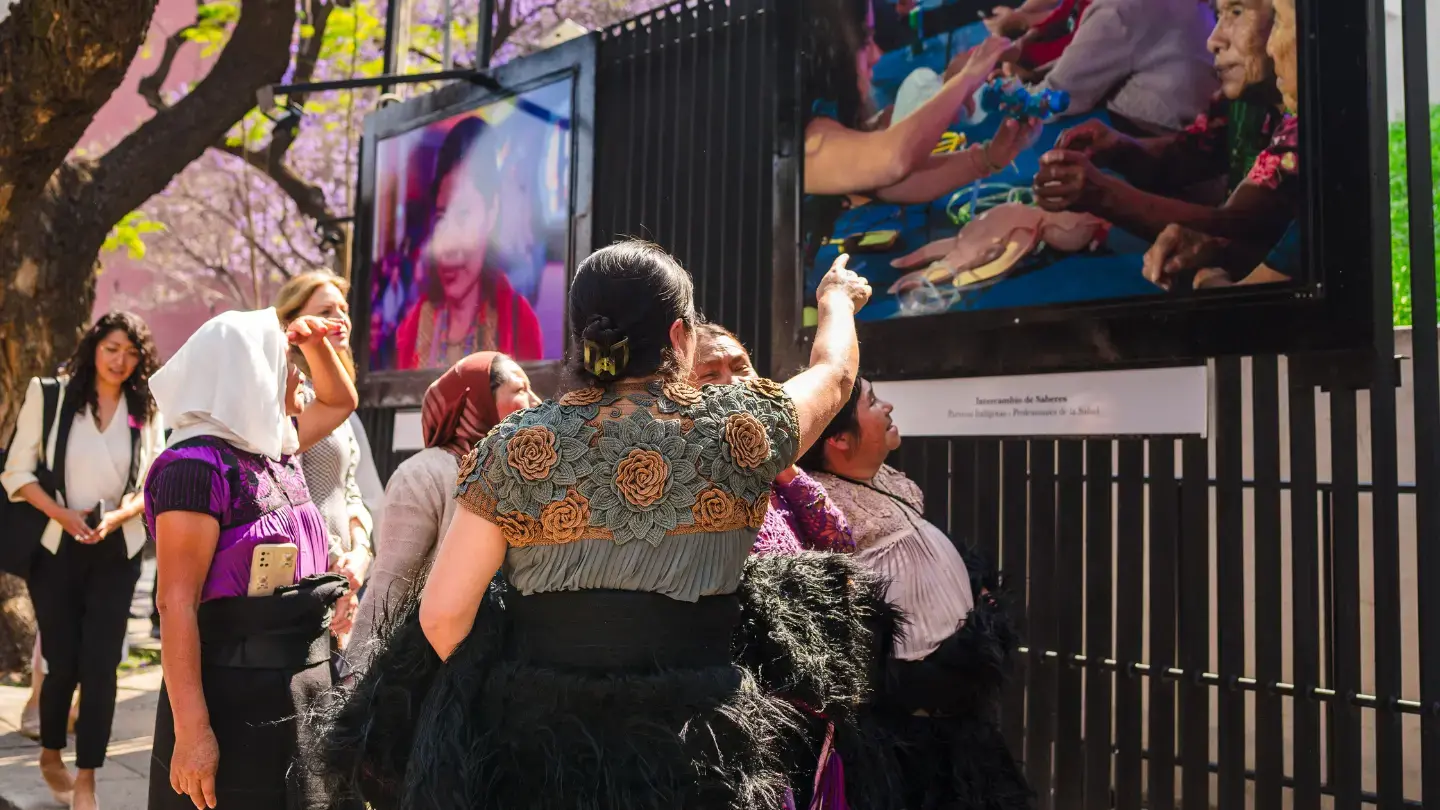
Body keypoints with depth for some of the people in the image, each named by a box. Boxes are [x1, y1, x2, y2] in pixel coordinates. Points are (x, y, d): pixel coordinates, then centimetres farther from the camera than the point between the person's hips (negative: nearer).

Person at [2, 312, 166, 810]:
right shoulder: (49, 395, -2)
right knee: (63, 661, 4)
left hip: (117, 553, 1)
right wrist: (63, 514, -16)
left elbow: (154, 483, 3)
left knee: (100, 664, -1)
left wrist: (114, 518, -14)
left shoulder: (146, 410, 4)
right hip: (55, 548, -1)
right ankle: (50, 754, 31)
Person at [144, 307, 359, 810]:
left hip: (304, 685, 8)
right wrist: (193, 729, -24)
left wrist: (317, 342, 8)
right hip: (237, 697, -8)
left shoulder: (276, 447, 8)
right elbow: (176, 605, -21)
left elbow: (340, 402, 27)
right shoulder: (197, 465, -17)